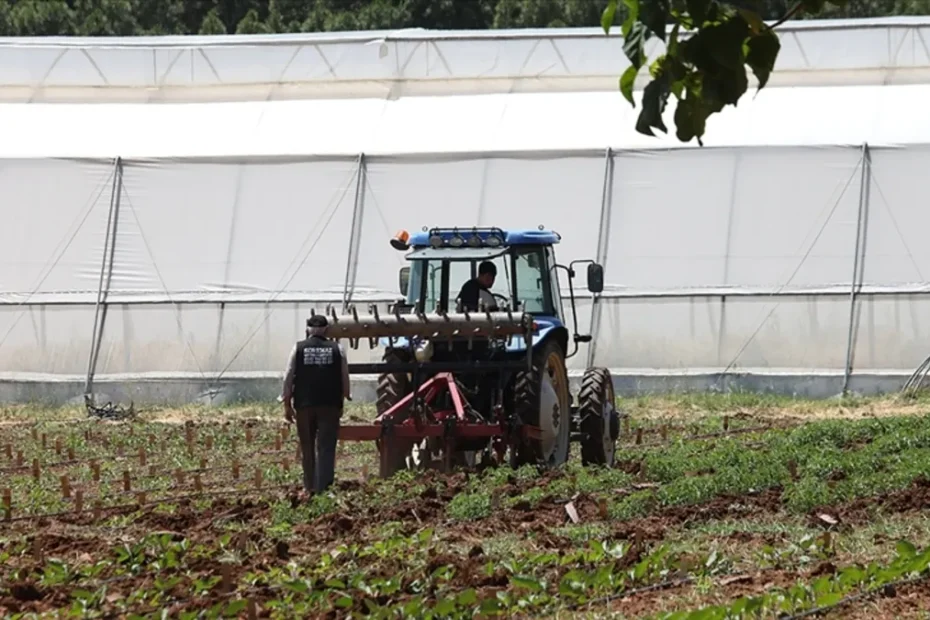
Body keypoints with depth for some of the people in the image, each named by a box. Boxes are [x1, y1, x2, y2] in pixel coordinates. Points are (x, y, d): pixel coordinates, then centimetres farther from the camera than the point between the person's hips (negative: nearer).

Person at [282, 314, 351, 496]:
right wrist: (346, 396, 18)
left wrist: (287, 405, 6)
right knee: (326, 447, -1)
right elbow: (345, 378, 3)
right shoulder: (337, 349, 2)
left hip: (304, 405, 1)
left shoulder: (298, 348, 1)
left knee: (307, 447, 13)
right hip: (330, 404, -1)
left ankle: (309, 487, 18)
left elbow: (288, 378, 0)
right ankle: (323, 487, -10)